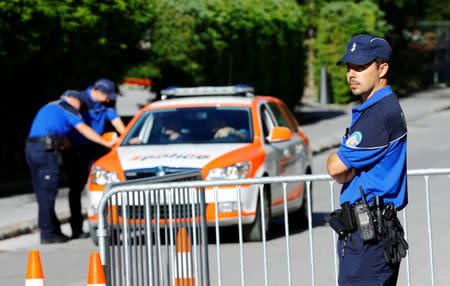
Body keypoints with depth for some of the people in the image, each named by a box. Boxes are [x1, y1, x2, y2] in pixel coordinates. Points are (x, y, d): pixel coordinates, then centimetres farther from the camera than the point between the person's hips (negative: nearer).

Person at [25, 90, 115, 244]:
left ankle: (53, 229, 17)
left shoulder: (50, 107, 29)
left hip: (31, 148, 9)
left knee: (42, 192, 11)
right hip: (46, 149, -9)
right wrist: (106, 143, 2)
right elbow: (84, 130, -1)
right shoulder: (67, 107, 4)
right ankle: (48, 234, -5)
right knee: (47, 193, -6)